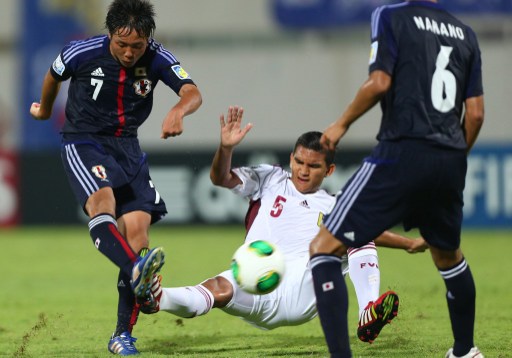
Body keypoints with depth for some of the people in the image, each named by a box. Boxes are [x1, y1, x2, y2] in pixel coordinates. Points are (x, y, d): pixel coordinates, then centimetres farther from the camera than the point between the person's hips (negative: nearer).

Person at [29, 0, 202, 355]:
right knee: (102, 202, -34)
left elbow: (193, 93, -26)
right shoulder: (82, 52, -14)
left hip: (127, 146, 3)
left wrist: (178, 110, -50)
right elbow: (53, 76, 9)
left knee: (137, 233, -9)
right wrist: (44, 110, 28)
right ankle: (137, 274, -60)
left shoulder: (157, 58, -11)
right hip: (83, 142, -3)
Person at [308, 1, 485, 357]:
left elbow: (379, 83, -12)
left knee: (324, 247, -1)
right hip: (451, 162, 6)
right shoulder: (465, 33, 16)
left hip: (403, 152, -6)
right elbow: (476, 113, 13)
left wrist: (342, 124, 2)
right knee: (448, 255, 31)